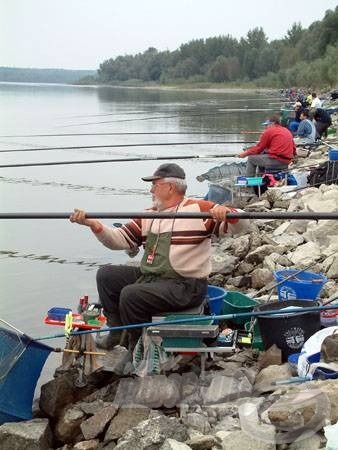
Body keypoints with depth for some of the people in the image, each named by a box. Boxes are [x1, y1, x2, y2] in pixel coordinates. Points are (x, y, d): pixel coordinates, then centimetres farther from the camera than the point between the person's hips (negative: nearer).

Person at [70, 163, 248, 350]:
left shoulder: (198, 209, -8)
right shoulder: (148, 216, 13)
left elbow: (240, 224, -12)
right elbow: (119, 239, 7)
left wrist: (227, 212, -35)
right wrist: (93, 224, -9)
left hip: (186, 286, -8)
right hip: (148, 277, 8)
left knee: (130, 294, -26)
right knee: (106, 275, 3)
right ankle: (117, 329, 11)